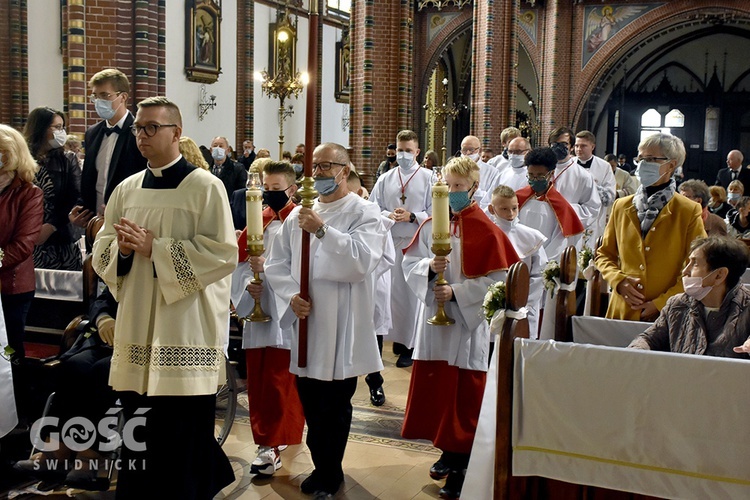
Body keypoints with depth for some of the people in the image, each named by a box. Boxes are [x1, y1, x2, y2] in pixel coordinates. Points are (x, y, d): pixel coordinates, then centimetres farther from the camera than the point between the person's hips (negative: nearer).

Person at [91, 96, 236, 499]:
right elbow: (101, 252, 14)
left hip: (185, 333, -5)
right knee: (138, 434, 11)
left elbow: (225, 254, -14)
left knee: (182, 433, 0)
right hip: (137, 329, 6)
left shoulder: (206, 187, -6)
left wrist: (155, 248, -16)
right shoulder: (126, 190, 11)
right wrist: (122, 249, -10)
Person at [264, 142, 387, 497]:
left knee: (334, 408, 5)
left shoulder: (365, 213, -4)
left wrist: (323, 230, -26)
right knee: (311, 404, 13)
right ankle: (324, 467, 32)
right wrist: (291, 296, -6)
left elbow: (362, 260, -20)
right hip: (305, 324, 5)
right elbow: (276, 263, 10)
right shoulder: (298, 215, 11)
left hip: (342, 328, -5)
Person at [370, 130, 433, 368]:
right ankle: (398, 338, 21)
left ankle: (410, 346, 7)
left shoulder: (429, 179, 0)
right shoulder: (385, 179, 11)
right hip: (390, 243, 4)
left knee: (413, 293, -2)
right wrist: (388, 215, -10)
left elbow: (434, 213, -4)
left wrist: (411, 216, -15)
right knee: (392, 292, 6)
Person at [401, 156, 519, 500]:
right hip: (433, 317, 5)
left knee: (463, 395, 3)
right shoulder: (431, 224, 4)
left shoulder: (485, 230, -9)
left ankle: (459, 468, 14)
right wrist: (428, 267, -16)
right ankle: (446, 450, 30)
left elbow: (497, 278, -12)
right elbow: (409, 262, 5)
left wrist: (456, 292, -18)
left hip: (467, 322, -4)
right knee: (435, 387, 12)